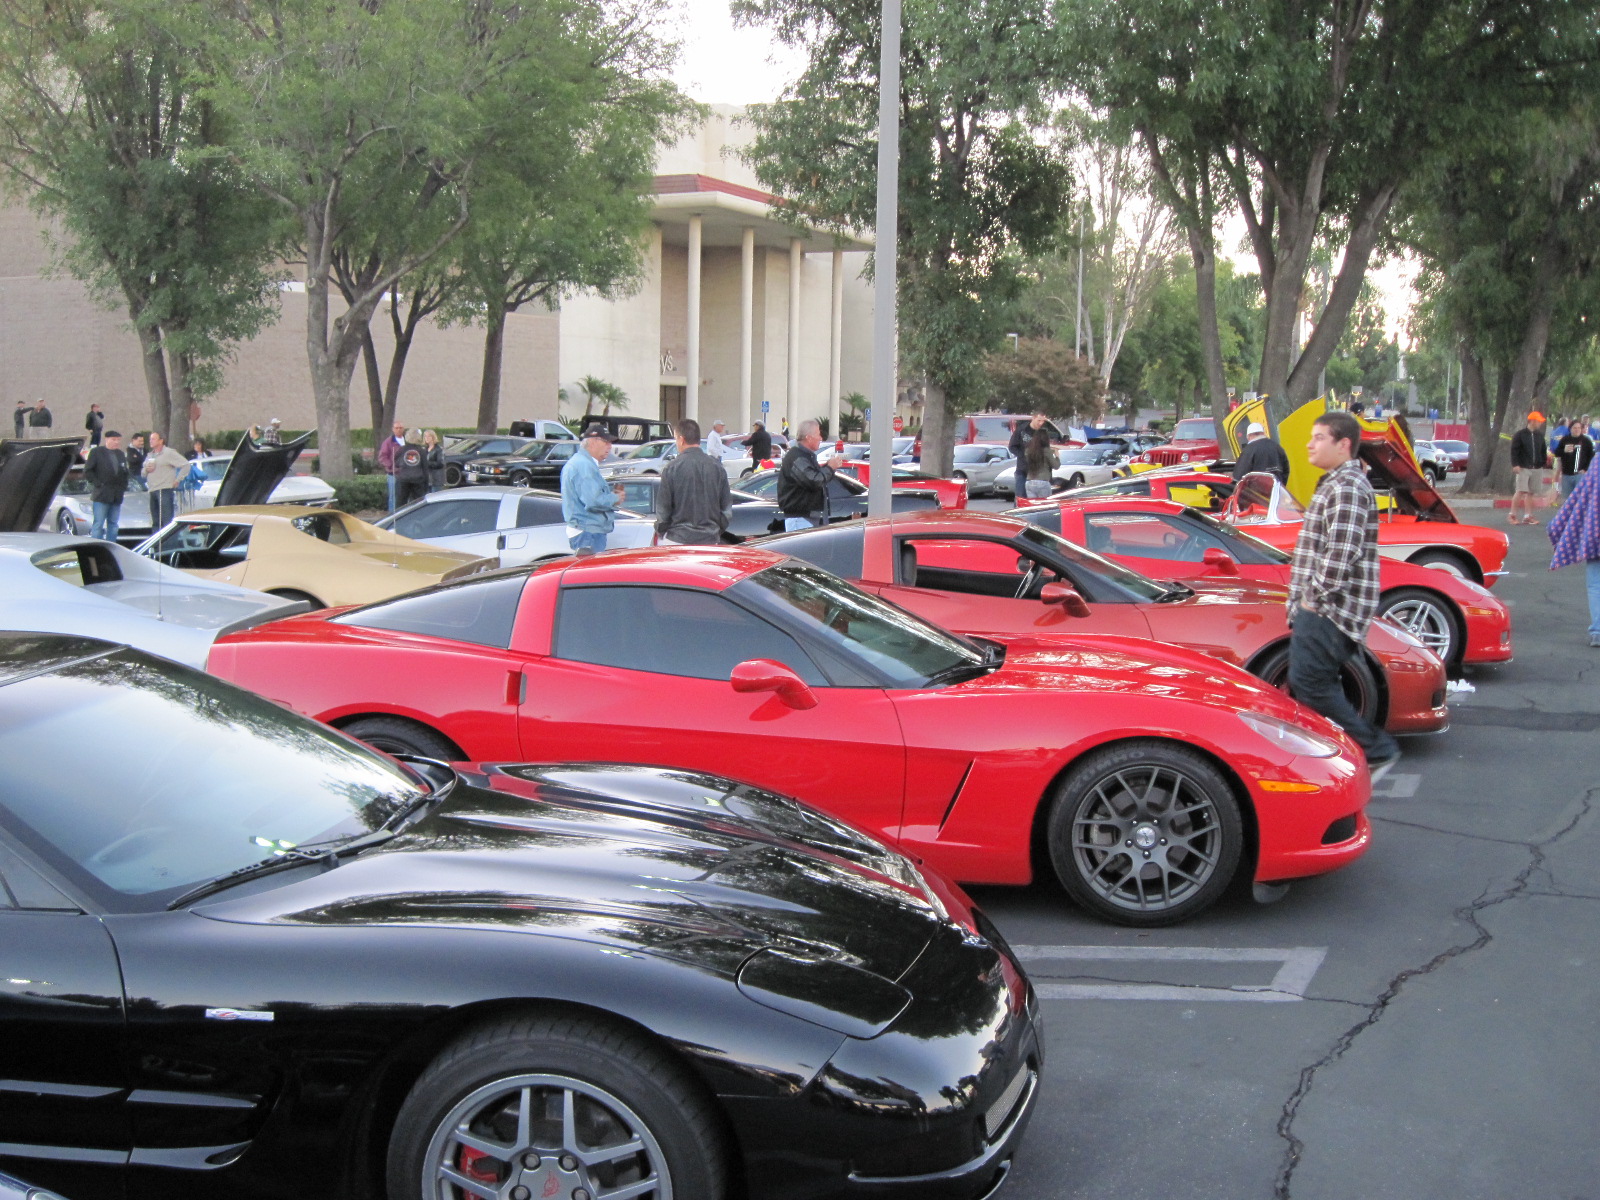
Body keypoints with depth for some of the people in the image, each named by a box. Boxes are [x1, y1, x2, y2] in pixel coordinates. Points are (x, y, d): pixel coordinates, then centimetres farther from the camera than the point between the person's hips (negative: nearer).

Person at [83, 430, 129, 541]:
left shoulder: (121, 454, 16)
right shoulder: (96, 452, -1)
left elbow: (125, 473, 23)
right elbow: (87, 472, -4)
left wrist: (124, 488, 10)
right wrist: (98, 484, -11)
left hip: (117, 497, 6)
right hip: (101, 495, -6)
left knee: (113, 525, 7)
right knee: (98, 524, -7)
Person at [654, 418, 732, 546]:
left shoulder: (671, 468, -7)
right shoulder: (717, 467, 4)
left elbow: (663, 510, -4)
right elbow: (727, 510, 8)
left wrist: (660, 531, 11)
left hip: (677, 540, -3)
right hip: (710, 541, 4)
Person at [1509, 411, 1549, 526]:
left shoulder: (1540, 436, 14)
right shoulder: (1520, 434, -3)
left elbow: (1543, 451, 20)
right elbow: (1514, 450, -7)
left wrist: (1543, 465, 15)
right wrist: (1515, 465, -15)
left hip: (1537, 469, 5)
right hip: (1523, 468, -5)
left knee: (1531, 493, 5)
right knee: (1521, 491, -12)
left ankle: (1528, 516, 8)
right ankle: (1513, 515, -4)